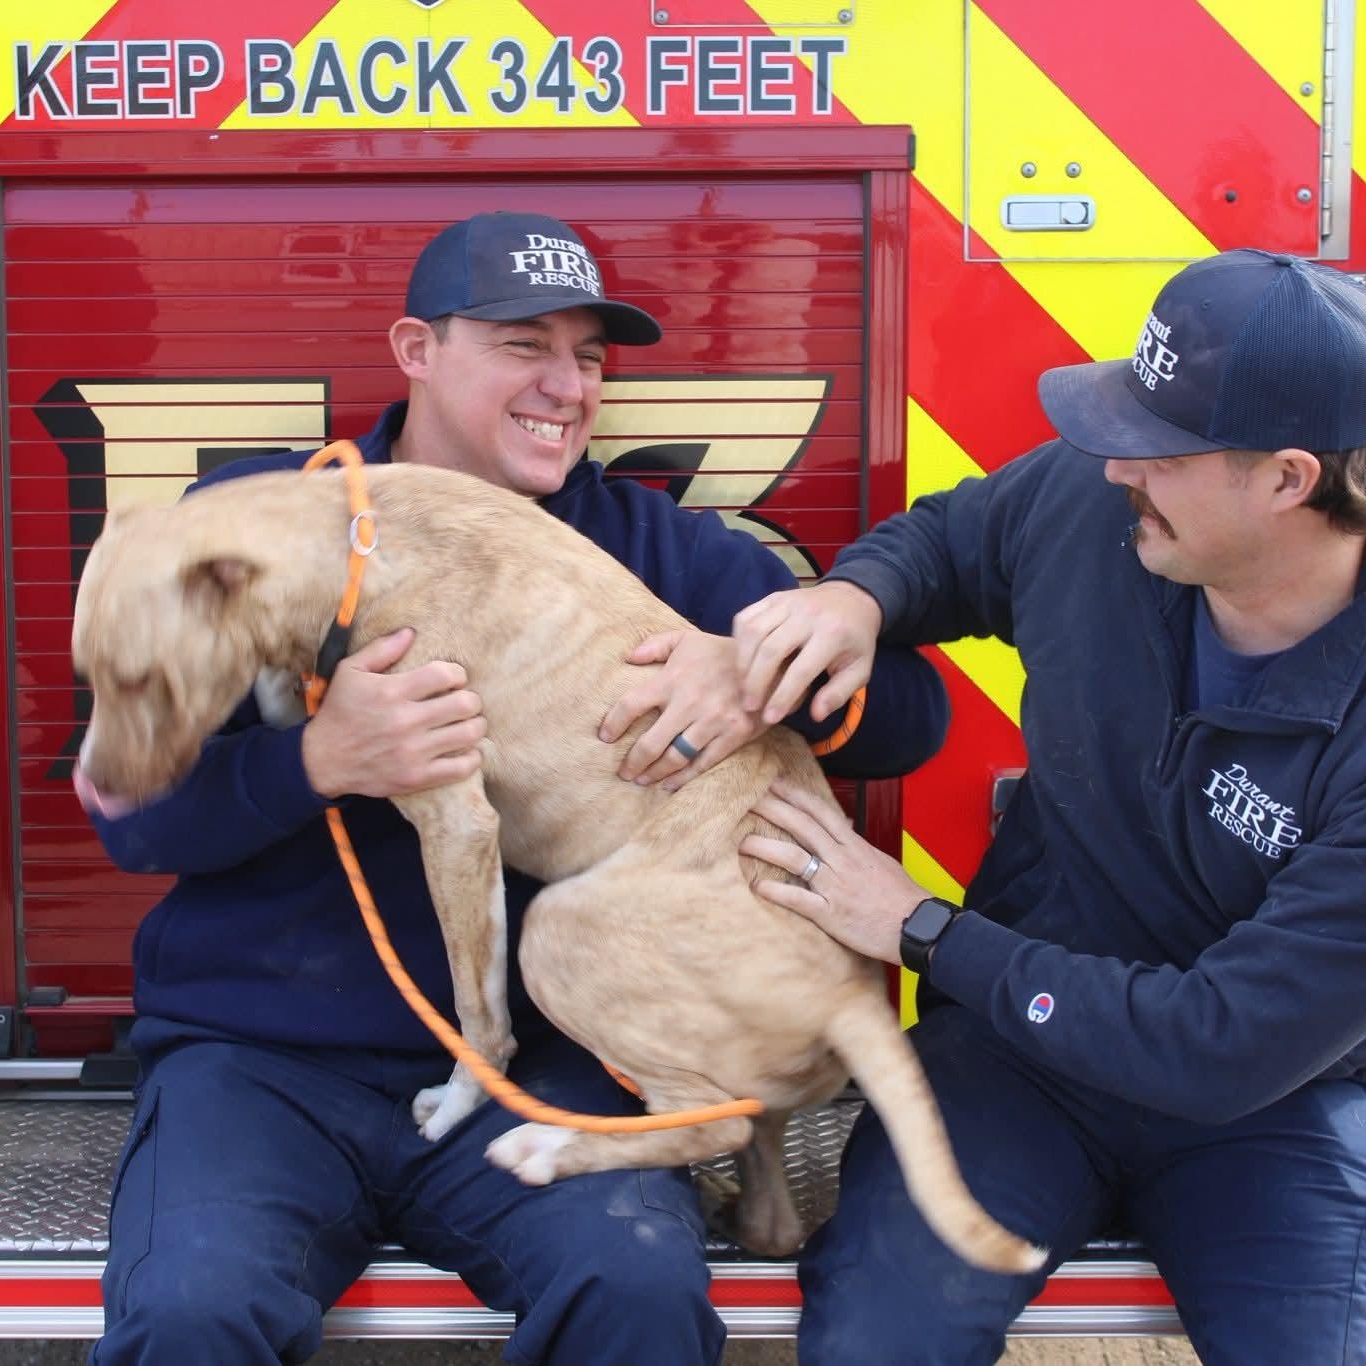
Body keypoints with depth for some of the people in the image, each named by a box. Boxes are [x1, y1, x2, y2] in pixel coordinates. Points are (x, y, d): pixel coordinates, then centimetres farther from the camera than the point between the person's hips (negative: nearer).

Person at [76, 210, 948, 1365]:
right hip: (259, 1054, 0)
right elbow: (132, 814, -1)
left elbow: (909, 710, 3)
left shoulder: (649, 542, 6)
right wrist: (320, 760, -21)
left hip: (534, 1054, 1)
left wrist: (760, 674, -19)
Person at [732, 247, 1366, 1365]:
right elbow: (944, 537, 11)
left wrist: (927, 931, -20)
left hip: (1272, 1101, -1)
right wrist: (854, 595, -13)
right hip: (1026, 1033, 1)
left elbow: (1230, 1048, -24)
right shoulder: (1086, 499, -13)